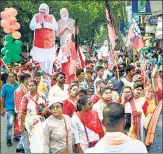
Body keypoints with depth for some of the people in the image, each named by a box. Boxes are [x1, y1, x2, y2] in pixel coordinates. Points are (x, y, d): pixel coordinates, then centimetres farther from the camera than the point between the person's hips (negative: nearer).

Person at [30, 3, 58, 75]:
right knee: (40, 58, 6)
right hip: (39, 41, 1)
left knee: (50, 58, 2)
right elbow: (31, 26, -5)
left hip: (49, 41, -1)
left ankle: (49, 73, 12)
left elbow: (55, 27, -12)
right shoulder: (36, 16, 2)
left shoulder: (51, 17, 1)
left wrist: (45, 23, -18)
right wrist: (39, 24, -19)